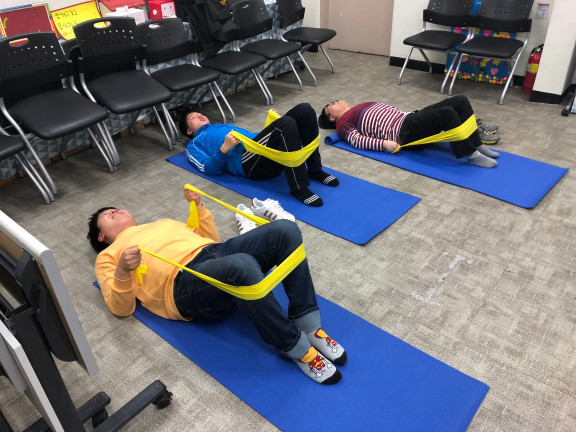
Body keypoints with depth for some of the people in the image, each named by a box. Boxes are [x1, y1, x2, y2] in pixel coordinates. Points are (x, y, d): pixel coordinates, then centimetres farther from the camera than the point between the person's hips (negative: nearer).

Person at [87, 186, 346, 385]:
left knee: (285, 230, -19)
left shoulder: (162, 223, 36)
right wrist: (123, 272, -11)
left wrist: (198, 205, 22)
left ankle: (309, 327, -17)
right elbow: (121, 308, 6)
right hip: (186, 283, -6)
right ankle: (297, 349, -21)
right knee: (242, 265, -40)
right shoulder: (108, 256, 21)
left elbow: (210, 237, 33)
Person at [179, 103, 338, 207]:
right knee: (286, 123, -33)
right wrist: (224, 149, -12)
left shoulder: (225, 126, 42)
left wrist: (271, 124, 20)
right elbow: (211, 169, 4)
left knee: (304, 110, -13)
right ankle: (299, 188, -30)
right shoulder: (194, 144, 23)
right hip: (246, 161, -7)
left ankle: (315, 170, -9)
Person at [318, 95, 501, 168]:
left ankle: (476, 145, -6)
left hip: (410, 117, 9)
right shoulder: (343, 122, 8)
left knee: (460, 101, -7)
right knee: (447, 112, -30)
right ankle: (470, 154, -23)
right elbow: (356, 139, -9)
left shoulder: (364, 106, 32)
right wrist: (383, 143, -23)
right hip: (403, 132, -9)